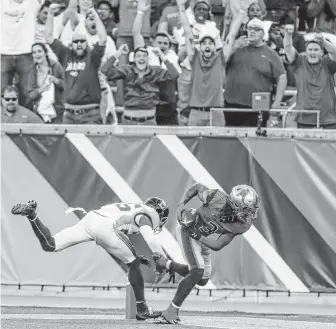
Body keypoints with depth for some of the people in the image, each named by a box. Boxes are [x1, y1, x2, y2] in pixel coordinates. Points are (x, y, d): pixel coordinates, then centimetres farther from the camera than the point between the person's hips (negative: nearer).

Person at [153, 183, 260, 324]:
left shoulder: (243, 224, -25)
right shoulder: (218, 198, -35)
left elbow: (217, 246, -24)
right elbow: (198, 187, -12)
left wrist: (196, 234, -30)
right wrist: (182, 204, -21)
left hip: (204, 239, 6)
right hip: (186, 230, -6)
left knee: (202, 280, 16)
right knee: (198, 271, -22)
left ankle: (167, 264, 36)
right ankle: (172, 310, -12)